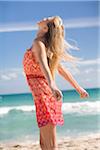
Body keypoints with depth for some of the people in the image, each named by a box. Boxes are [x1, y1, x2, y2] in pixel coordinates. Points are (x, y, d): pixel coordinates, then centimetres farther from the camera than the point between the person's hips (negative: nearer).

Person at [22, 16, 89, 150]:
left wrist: (52, 86, -47)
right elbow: (62, 70, 22)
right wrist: (78, 88, 29)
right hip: (49, 93, 9)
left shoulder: (39, 43, -10)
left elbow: (44, 65, -30)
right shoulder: (46, 46, 16)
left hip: (44, 94, -9)